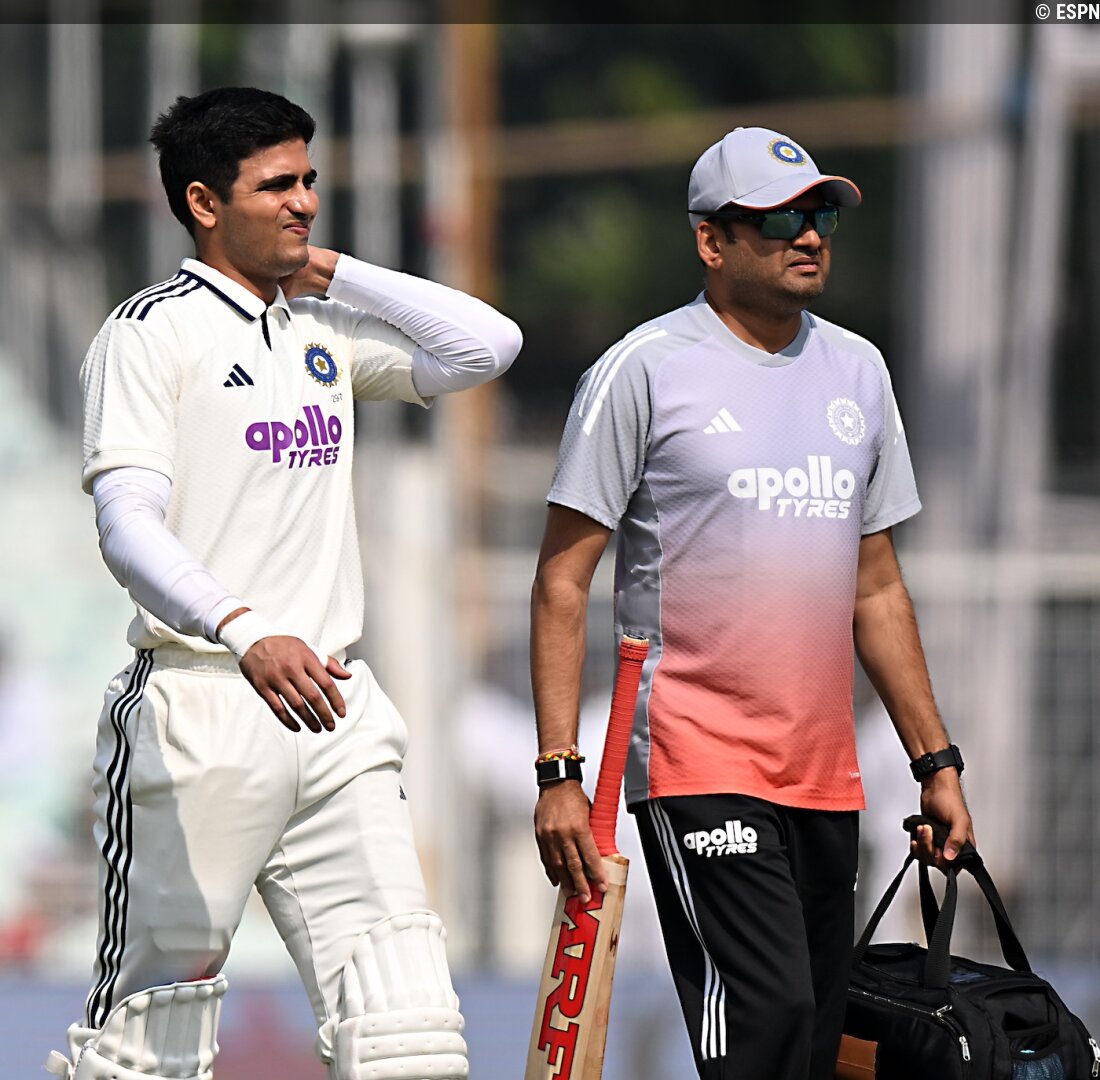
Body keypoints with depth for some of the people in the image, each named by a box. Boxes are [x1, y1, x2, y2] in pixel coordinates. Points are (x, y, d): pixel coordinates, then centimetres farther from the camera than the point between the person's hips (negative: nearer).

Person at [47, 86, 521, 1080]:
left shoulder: (324, 328, 17)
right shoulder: (152, 331, -3)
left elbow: (486, 344, 14)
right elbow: (128, 524, -14)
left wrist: (331, 273, 10)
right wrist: (247, 632, -29)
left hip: (333, 701, 6)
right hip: (203, 709, -6)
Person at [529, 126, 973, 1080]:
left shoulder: (857, 369, 14)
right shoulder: (645, 369, -5)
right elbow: (564, 580, -5)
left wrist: (935, 759, 16)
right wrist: (558, 773, -13)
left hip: (826, 776, 6)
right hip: (699, 760, -6)